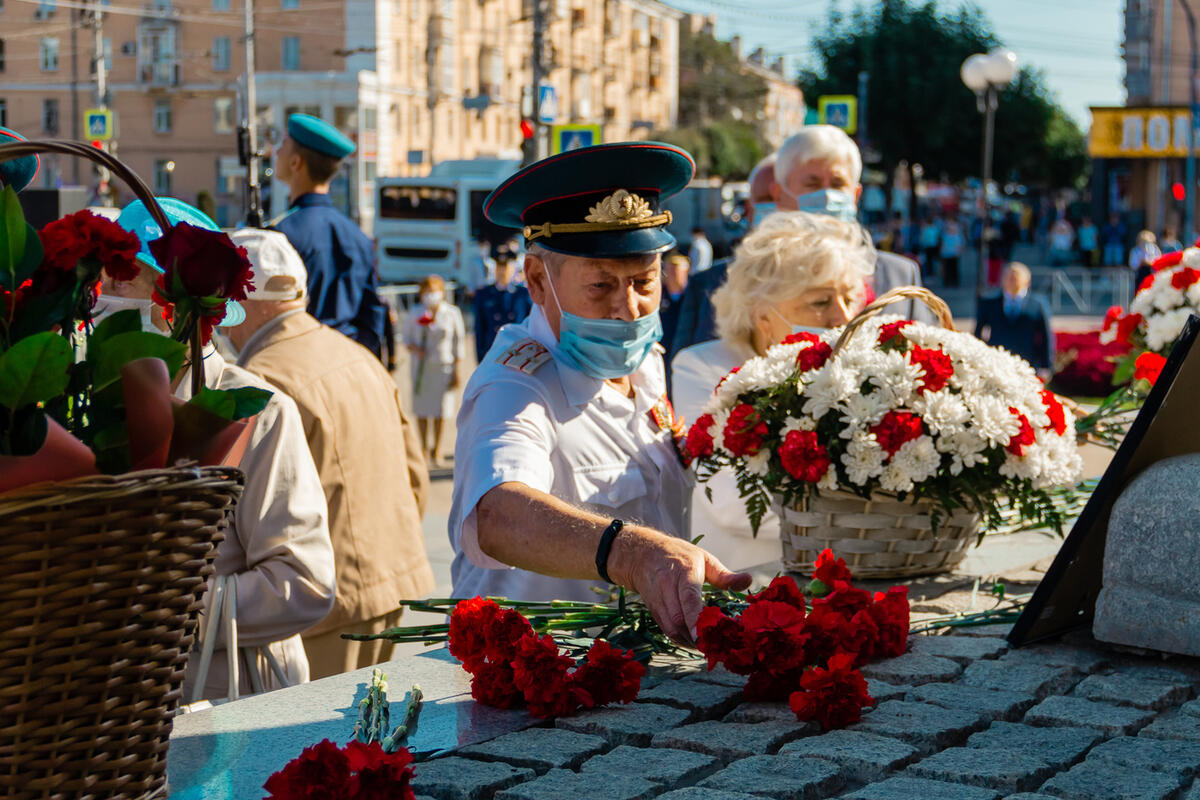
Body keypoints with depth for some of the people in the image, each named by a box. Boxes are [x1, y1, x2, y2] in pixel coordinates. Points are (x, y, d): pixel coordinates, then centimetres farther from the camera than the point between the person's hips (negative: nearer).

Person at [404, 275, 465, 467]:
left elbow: (459, 343, 3)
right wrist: (413, 348, -9)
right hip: (421, 366, 1)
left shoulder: (452, 313, 0)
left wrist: (457, 370, 0)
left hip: (444, 366, -1)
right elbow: (407, 337, 14)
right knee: (421, 409, 1)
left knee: (441, 409, 0)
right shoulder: (415, 316, 3)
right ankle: (424, 446, 17)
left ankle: (437, 448, 14)